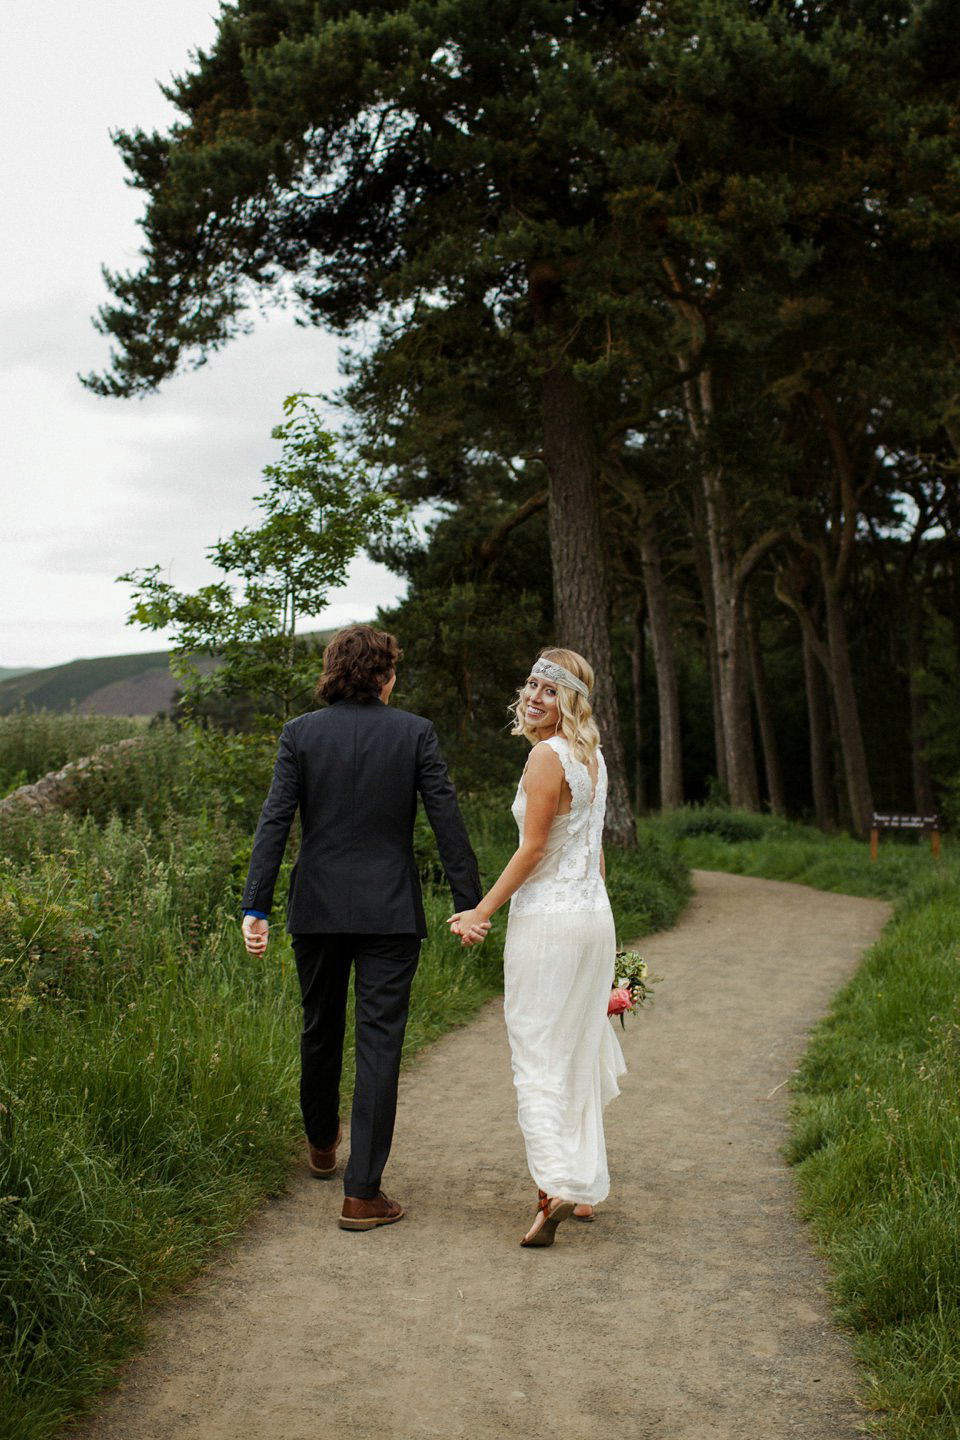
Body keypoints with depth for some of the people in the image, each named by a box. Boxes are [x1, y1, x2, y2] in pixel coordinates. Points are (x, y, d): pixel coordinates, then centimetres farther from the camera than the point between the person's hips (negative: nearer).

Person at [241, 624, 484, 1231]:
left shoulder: (301, 733, 0)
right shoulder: (415, 733, -3)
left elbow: (275, 822, -7)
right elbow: (447, 820, -5)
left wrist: (256, 907, -7)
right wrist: (470, 903, 1)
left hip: (319, 908, 2)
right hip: (391, 911, -2)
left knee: (321, 1030, 21)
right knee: (379, 1044, 1)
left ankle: (321, 1143, 44)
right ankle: (363, 1192, 0)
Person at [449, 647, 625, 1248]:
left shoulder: (548, 756, -14)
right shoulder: (593, 758, 12)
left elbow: (532, 849, -15)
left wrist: (482, 911, -10)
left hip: (548, 918, -8)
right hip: (594, 915, 8)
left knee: (539, 1055, -3)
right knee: (579, 1052, 14)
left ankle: (557, 1184, -12)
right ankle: (586, 1187, 21)